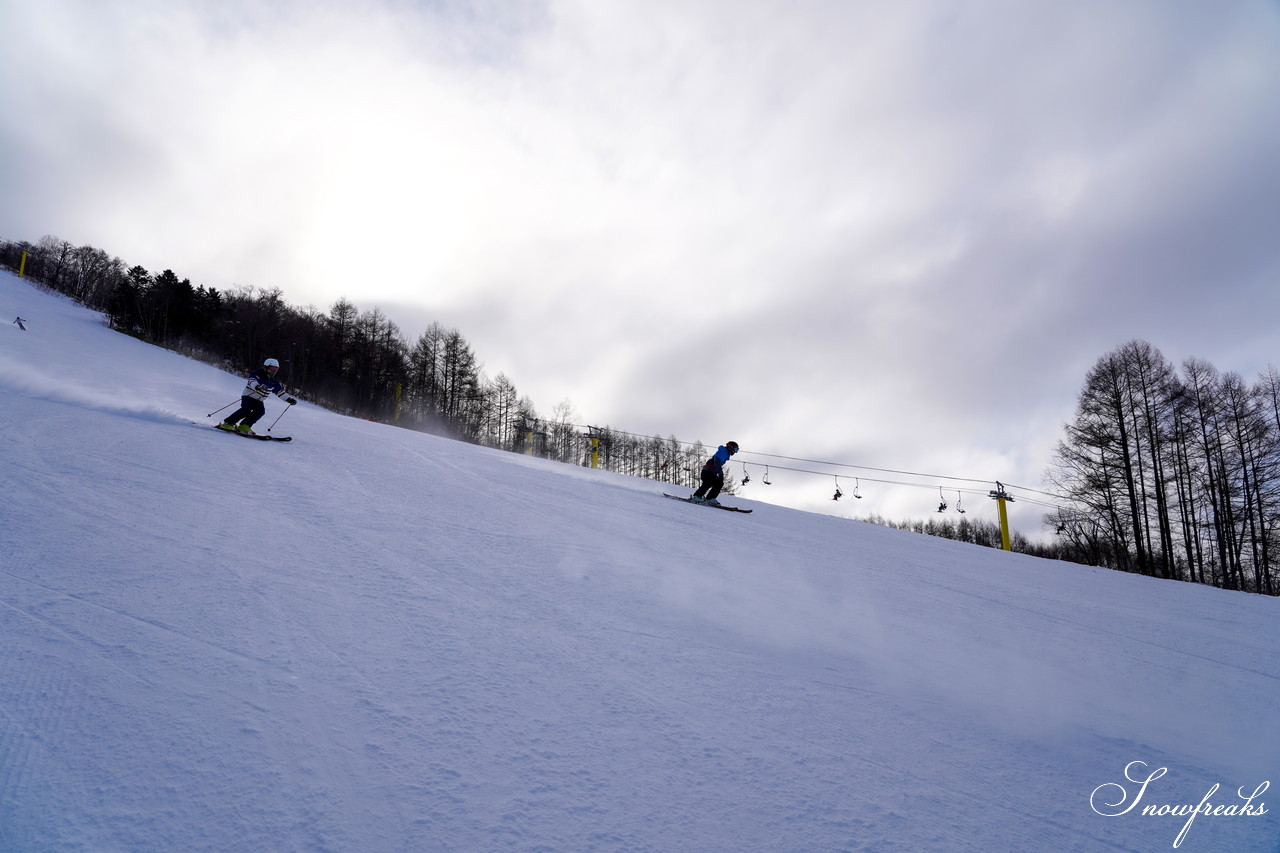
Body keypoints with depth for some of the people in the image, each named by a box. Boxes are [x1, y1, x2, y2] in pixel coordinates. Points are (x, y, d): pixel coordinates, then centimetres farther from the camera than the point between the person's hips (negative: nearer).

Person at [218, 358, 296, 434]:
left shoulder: (273, 382, 8)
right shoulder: (258, 374, -13)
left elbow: (280, 392, 15)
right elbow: (252, 381, -32)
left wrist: (288, 399, 7)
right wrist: (257, 387, -54)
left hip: (259, 400, 7)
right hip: (249, 396, -7)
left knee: (260, 411, -18)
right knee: (246, 410, -26)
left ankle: (244, 426, -17)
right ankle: (228, 423, -20)